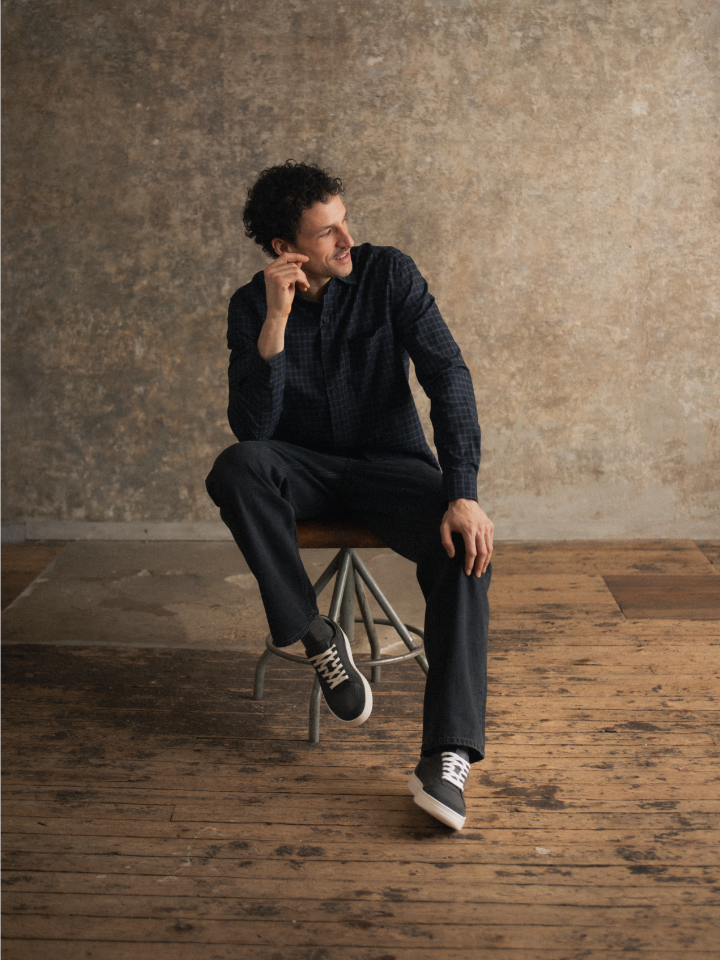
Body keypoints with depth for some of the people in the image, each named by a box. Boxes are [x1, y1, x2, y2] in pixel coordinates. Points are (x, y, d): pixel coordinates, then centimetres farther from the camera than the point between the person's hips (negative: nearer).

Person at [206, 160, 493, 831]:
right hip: (305, 468, 1)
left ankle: (447, 757, -36)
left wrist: (463, 494, -30)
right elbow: (252, 427, -17)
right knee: (236, 467, -33)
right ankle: (317, 638, -18)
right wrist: (276, 321, -29)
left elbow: (447, 374, -17)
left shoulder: (388, 274, -8)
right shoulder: (252, 307, -6)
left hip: (392, 462, 0)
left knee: (464, 546, -31)